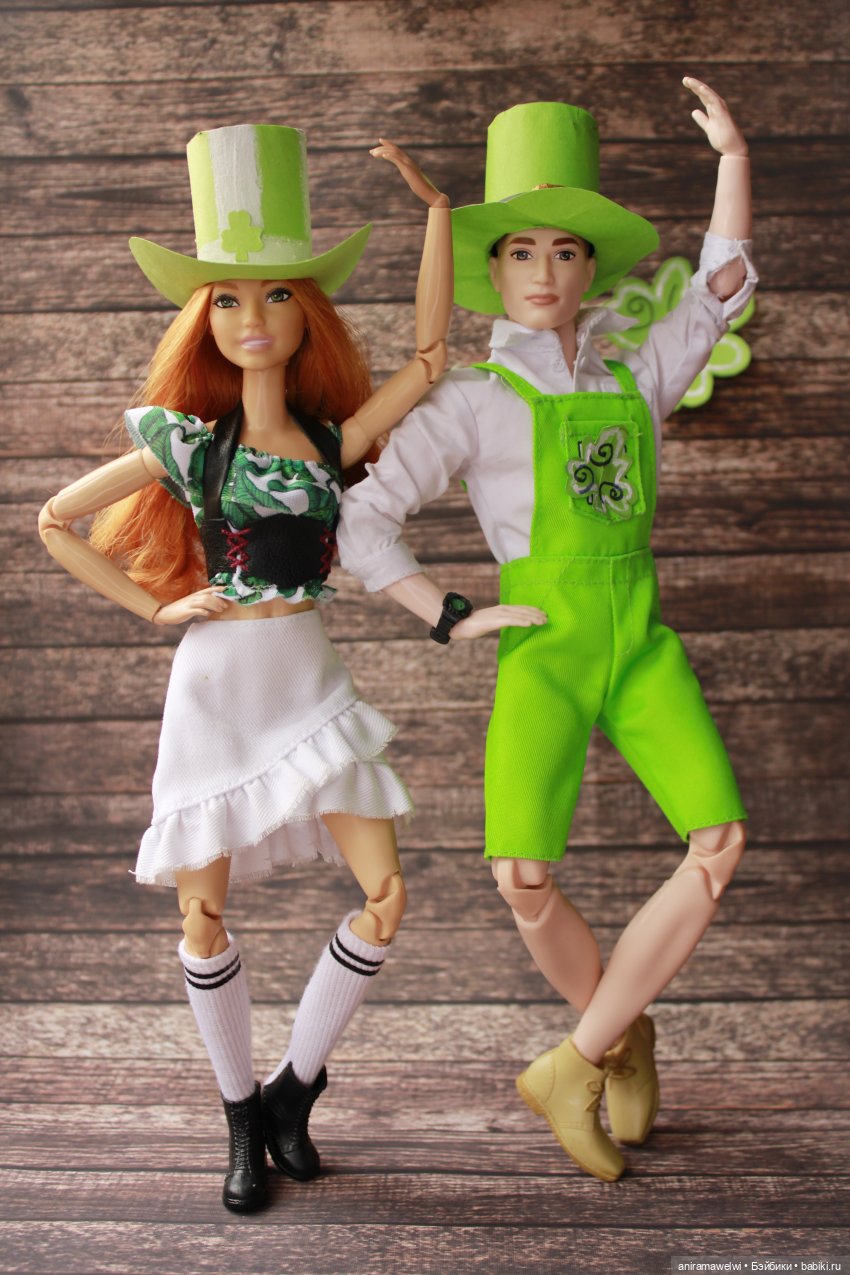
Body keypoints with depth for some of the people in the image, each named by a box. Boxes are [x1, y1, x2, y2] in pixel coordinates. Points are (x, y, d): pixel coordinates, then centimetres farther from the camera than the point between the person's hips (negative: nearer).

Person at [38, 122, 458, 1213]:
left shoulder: (332, 440, 3)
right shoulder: (187, 442, -1)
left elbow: (429, 355, -7)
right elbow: (56, 522, 3)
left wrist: (434, 203, -6)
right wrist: (156, 606, -1)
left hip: (312, 685, 2)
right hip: (217, 684, -2)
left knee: (385, 897, -6)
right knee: (205, 916, 5)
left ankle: (293, 1088, 16)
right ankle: (241, 1116, 27)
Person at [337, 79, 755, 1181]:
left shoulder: (636, 380, 15)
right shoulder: (472, 400, 3)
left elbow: (721, 286, 10)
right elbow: (363, 521, -2)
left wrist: (734, 156, 1)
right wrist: (451, 619, -5)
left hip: (643, 642, 4)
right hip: (543, 647, -3)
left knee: (722, 840, -13)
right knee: (523, 880, -15)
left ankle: (573, 1066, 1)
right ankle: (625, 1038, 18)